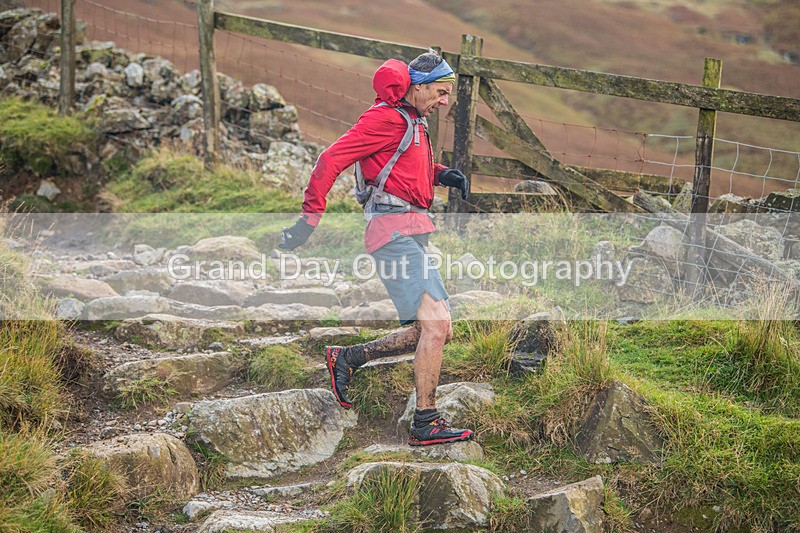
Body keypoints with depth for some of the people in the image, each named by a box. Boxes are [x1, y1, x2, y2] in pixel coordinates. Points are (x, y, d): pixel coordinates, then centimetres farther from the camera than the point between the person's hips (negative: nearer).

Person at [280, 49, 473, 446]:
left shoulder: (414, 122, 22)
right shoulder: (386, 118, -8)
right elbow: (331, 160, -14)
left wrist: (443, 174, 14)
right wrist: (309, 219, -18)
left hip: (412, 234, 10)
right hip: (394, 230, -10)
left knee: (434, 331, 7)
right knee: (435, 326, -16)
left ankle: (347, 358, 14)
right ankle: (425, 425, -13)